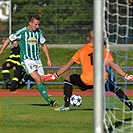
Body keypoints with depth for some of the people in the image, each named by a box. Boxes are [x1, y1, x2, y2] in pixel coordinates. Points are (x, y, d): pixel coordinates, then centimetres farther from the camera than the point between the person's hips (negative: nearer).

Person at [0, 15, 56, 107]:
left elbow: (43, 45, 17)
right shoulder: (21, 32, -10)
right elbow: (8, 40, 3)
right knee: (38, 79, -20)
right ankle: (49, 100, -27)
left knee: (42, 81, -4)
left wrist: (48, 59, 14)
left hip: (37, 60, 6)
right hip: (27, 60, -6)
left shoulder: (38, 32, 5)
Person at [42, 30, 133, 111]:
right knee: (115, 88, 26)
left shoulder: (82, 50, 12)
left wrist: (55, 76, 23)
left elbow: (67, 65, 15)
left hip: (86, 81, -1)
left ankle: (66, 106, 17)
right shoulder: (104, 50, 7)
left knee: (68, 79, 24)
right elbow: (113, 66, 0)